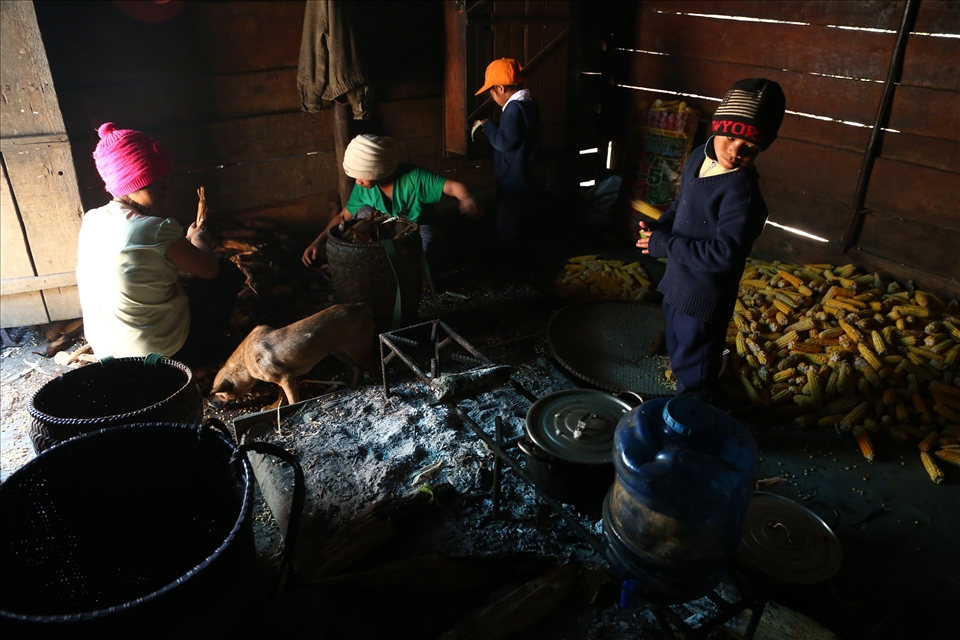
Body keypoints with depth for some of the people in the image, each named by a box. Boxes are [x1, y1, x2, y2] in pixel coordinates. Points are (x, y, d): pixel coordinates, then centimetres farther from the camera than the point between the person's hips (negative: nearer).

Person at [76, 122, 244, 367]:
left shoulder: (90, 221, -2)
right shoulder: (157, 230, -24)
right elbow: (209, 270, -9)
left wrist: (186, 241, 16)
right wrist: (199, 241, 11)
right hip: (162, 354, -7)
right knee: (228, 272, 9)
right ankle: (199, 354, 14)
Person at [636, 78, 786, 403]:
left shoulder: (742, 191, -28)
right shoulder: (699, 157, -1)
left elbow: (725, 255, -33)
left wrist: (664, 245, -26)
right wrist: (657, 228, -2)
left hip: (703, 296, -9)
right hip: (678, 282, 9)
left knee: (693, 367, 10)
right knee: (677, 351, 29)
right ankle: (682, 401, 51)